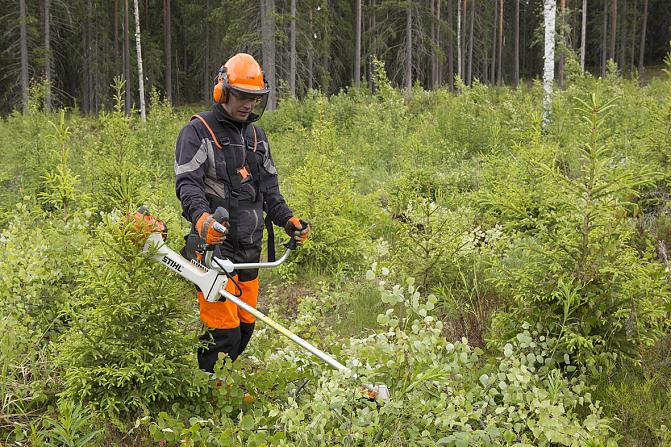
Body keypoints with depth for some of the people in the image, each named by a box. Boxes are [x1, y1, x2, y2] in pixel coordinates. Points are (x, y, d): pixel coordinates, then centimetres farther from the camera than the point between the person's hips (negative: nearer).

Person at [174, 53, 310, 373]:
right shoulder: (198, 132, -6)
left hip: (249, 247, 8)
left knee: (245, 326, 12)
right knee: (223, 331, -12)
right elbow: (187, 183, -17)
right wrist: (201, 216, -36)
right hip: (214, 244, -7)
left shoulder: (256, 135, 18)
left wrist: (287, 219, 8)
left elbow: (268, 188, 22)